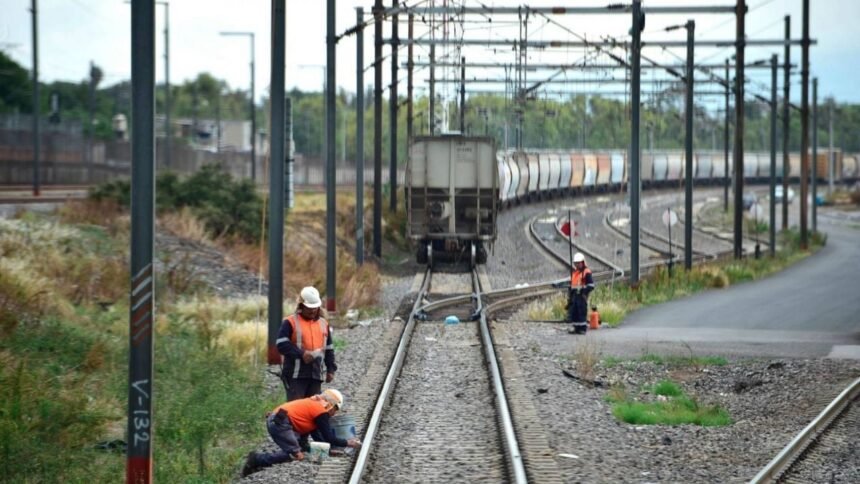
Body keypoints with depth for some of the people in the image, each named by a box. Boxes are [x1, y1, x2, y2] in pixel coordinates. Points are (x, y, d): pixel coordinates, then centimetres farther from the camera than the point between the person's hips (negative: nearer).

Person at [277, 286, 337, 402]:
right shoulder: (290, 323, -3)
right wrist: (301, 353, -19)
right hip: (295, 375, -6)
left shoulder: (323, 324, 15)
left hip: (316, 374, 6)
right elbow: (281, 344, -13)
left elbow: (329, 349, 20)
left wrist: (330, 369, 13)